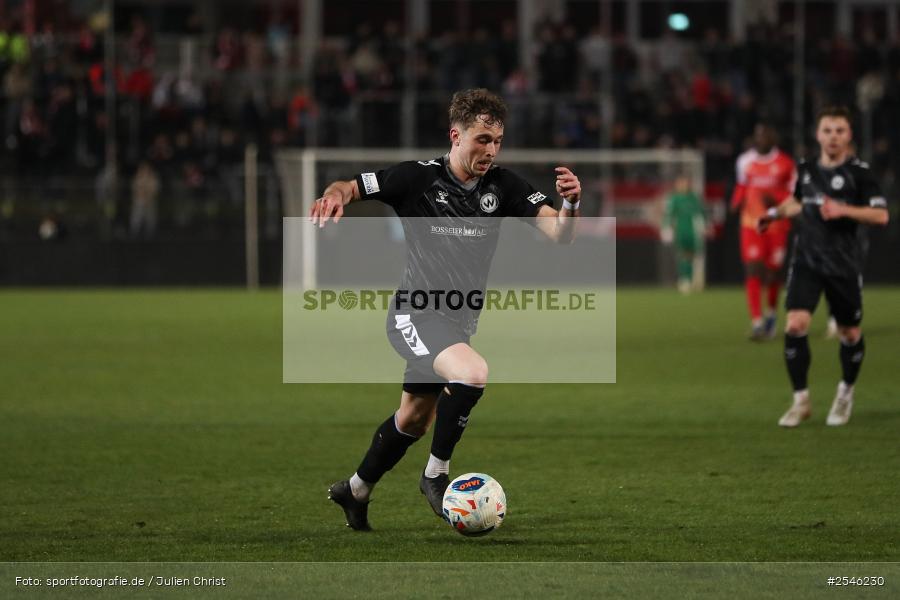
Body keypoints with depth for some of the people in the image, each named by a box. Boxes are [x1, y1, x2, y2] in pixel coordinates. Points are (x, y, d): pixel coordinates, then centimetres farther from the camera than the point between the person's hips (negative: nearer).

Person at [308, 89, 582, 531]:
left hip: (458, 322, 6)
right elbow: (348, 188, -9)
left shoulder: (503, 186, -3)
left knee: (413, 420, 20)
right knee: (472, 374, -32)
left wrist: (569, 204, -31)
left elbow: (559, 233, -9)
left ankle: (355, 491, 43)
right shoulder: (418, 178, -14)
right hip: (416, 315, -6)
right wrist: (335, 196, -33)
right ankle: (436, 474, -14)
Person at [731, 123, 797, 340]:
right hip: (751, 224, 2)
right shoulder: (745, 161, 6)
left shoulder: (785, 164, -4)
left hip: (776, 225, -2)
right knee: (753, 271, -12)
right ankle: (757, 323, -14)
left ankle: (771, 314, 32)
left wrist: (775, 200, -18)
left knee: (772, 273, 3)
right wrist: (736, 202, 2)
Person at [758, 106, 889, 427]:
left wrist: (843, 210, -25)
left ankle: (846, 393, 35)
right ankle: (801, 400, -4)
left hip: (844, 265, -3)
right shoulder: (807, 168, 7)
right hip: (807, 260, 3)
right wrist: (778, 213, 17)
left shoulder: (858, 172, -8)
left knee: (850, 333, 9)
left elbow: (881, 215, -15)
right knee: (795, 325, -15)